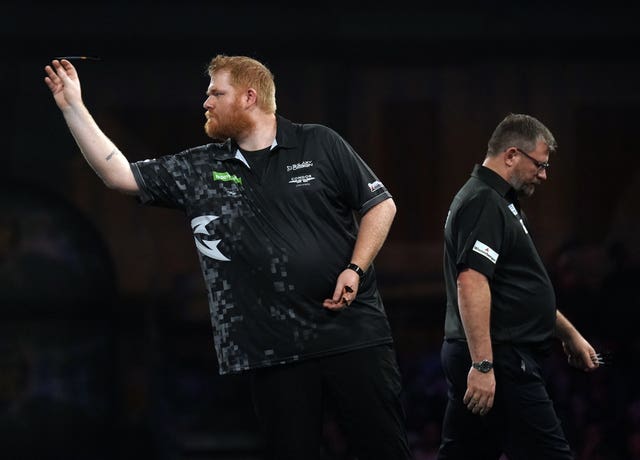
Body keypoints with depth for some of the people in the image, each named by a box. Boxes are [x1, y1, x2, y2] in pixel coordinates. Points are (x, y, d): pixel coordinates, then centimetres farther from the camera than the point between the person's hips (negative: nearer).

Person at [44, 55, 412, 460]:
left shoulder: (320, 145, 2)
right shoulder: (199, 170, 10)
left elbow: (381, 206, 4)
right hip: (274, 351, 3)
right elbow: (118, 173, 8)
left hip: (352, 334, -3)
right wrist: (72, 106, 4)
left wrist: (355, 269, -9)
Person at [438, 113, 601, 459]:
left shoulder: (495, 201, 21)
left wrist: (570, 335, 33)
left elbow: (523, 288, 30)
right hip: (501, 360, -11)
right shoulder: (485, 203, -13)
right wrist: (483, 365, -29)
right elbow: (471, 283, -24)